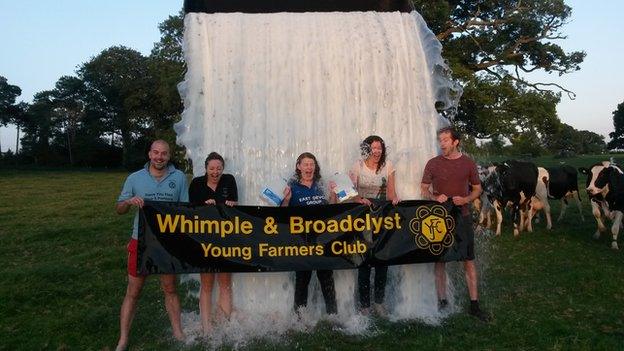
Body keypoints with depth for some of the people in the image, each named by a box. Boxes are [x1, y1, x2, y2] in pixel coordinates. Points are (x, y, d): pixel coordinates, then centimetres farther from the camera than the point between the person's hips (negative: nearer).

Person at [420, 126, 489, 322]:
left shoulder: (468, 163, 4)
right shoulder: (433, 163, 2)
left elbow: (477, 189, 12)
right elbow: (424, 189, 8)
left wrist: (465, 199, -8)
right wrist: (435, 198, -13)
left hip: (462, 216, 0)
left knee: (469, 260, 3)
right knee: (440, 260, 6)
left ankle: (474, 304, 14)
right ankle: (442, 300, 19)